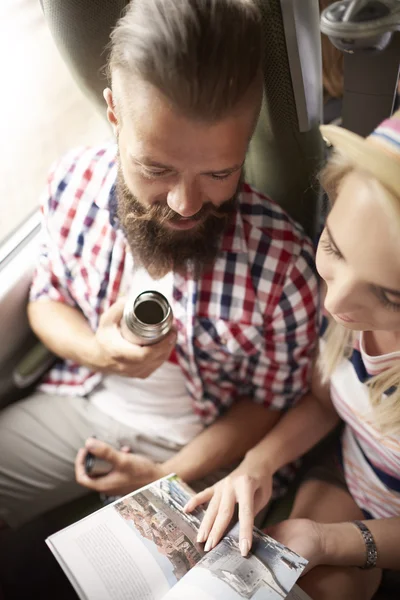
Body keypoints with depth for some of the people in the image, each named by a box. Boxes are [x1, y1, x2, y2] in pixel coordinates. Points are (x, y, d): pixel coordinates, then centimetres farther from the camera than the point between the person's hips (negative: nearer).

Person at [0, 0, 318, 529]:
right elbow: (47, 298, 1)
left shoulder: (284, 265, -27)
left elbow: (270, 400, -10)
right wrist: (95, 351, -21)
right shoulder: (73, 184, -17)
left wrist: (170, 477, -18)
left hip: (197, 446, -2)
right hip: (80, 401, 3)